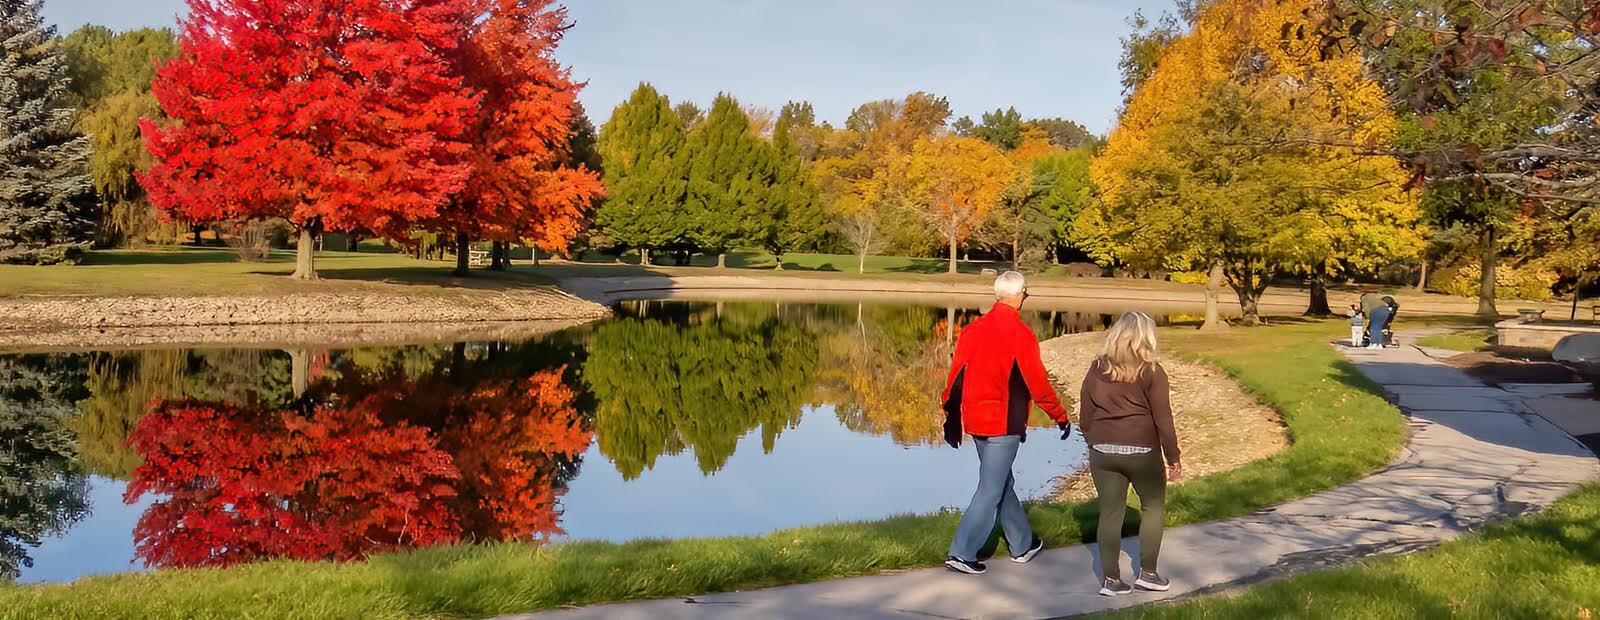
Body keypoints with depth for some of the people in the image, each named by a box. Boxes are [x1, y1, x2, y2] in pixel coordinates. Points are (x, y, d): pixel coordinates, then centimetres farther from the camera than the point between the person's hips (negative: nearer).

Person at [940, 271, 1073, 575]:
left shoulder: (973, 329, 5)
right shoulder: (1019, 334, -15)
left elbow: (956, 376, 8)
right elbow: (1037, 382, -12)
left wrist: (952, 418, 17)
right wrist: (1060, 417, 0)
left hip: (975, 421, 7)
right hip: (1003, 425, -7)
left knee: (1003, 484, 20)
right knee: (991, 490, -1)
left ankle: (1022, 545, 33)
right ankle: (962, 553, -2)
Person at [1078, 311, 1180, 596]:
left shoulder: (1096, 369, 4)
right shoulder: (1151, 371, -7)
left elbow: (1085, 416, 7)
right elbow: (1163, 419, -8)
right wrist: (1173, 457, -1)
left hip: (1103, 452, 3)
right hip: (1142, 452, -3)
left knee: (1110, 513, 8)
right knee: (1154, 506, 16)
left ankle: (1111, 579, 8)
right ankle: (1147, 572, 16)